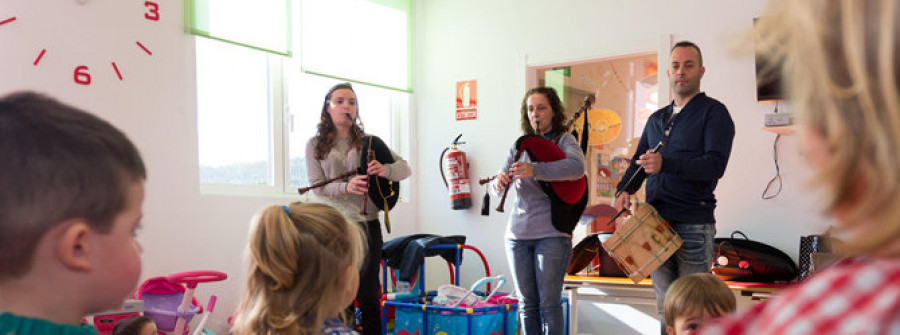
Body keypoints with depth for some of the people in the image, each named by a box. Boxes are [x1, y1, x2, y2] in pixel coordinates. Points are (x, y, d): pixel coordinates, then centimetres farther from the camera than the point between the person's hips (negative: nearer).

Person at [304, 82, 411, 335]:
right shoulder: (315, 145, 7)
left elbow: (405, 168, 7)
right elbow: (317, 186, -2)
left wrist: (386, 170, -16)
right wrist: (346, 187, -21)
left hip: (367, 225, 1)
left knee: (369, 297, 3)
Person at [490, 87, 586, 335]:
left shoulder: (564, 140, 2)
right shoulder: (520, 146, 16)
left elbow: (577, 167, -20)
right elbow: (498, 187, 12)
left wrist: (535, 170, -33)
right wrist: (499, 182, -13)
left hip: (552, 233, -4)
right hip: (517, 233, 4)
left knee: (549, 303, -4)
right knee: (527, 304, 8)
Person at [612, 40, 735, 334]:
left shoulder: (713, 112, 0)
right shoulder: (656, 119, 20)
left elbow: (715, 164, -13)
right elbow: (639, 160, 21)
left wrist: (665, 164, -26)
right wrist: (624, 190, 0)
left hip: (693, 224, -6)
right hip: (656, 222, 6)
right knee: (665, 307, 11)